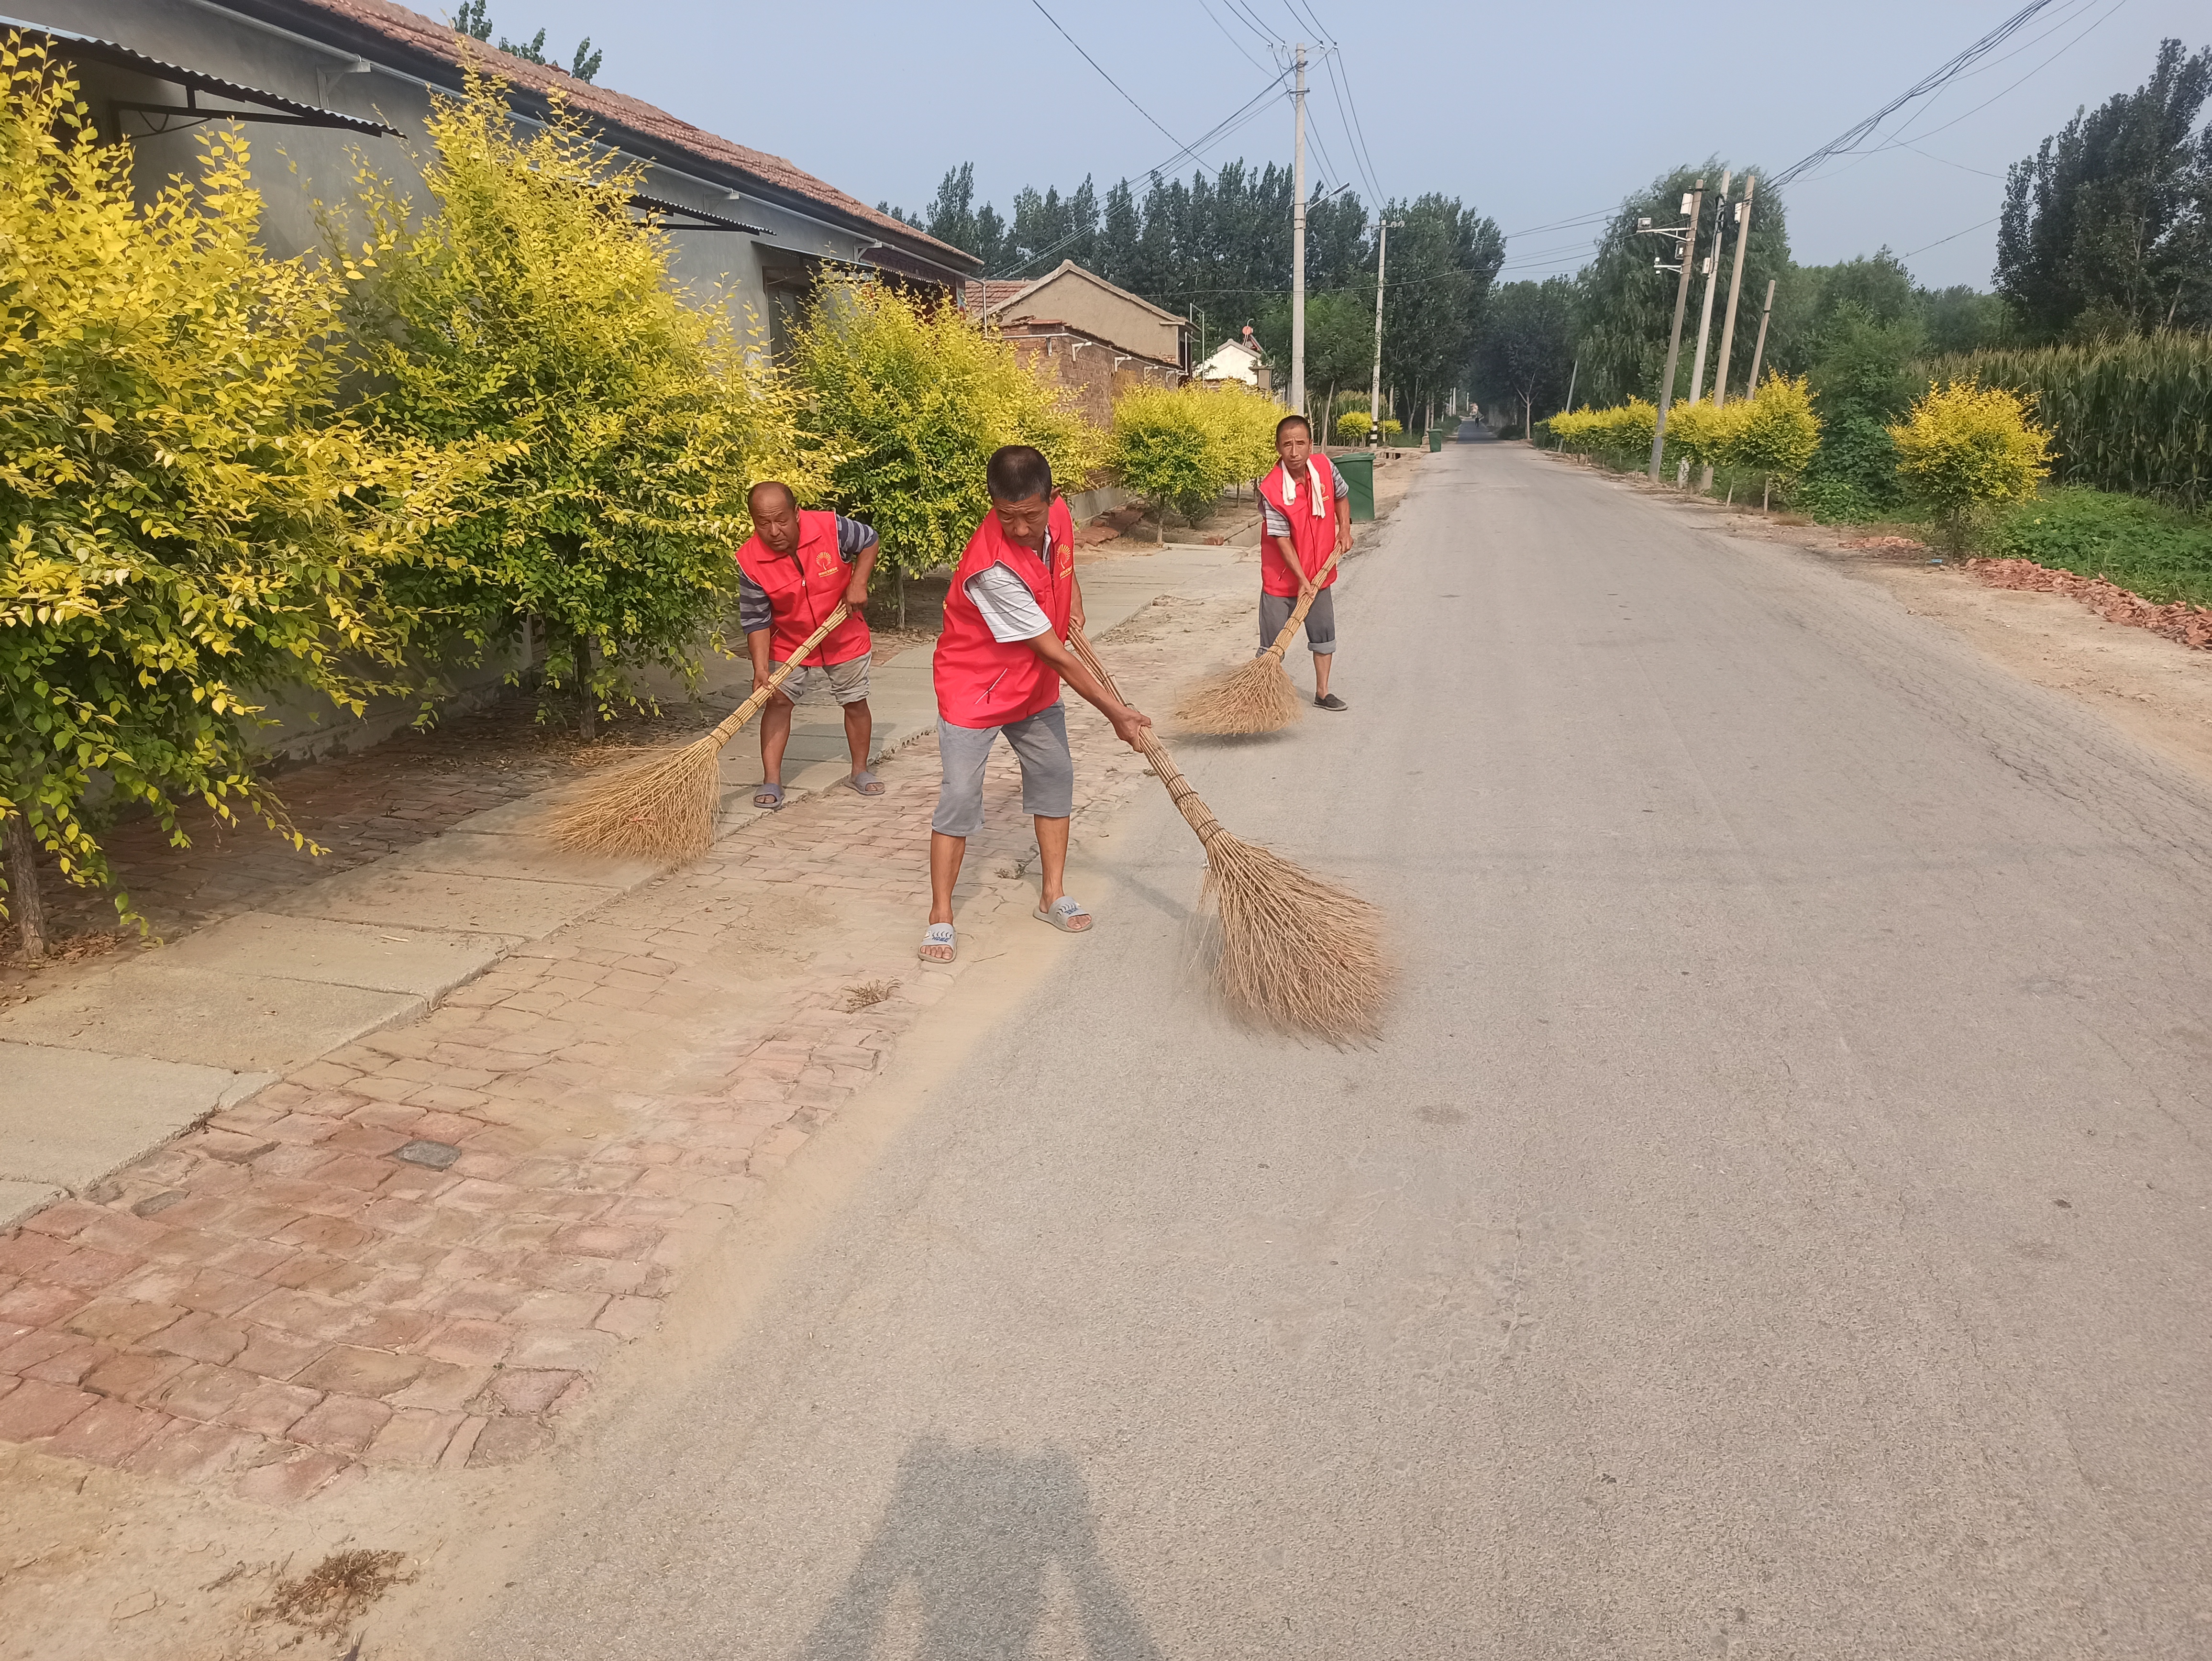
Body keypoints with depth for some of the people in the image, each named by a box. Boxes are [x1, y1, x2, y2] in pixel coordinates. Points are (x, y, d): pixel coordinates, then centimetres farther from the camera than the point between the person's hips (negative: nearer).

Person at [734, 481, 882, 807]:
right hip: (789, 645, 0)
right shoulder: (749, 561, -23)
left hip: (845, 640, 1)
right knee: (777, 701, -9)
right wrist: (761, 667, -26)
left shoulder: (832, 527, -25)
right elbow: (757, 620, -17)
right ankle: (772, 781, -1)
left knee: (856, 703, 10)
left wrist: (858, 583, -17)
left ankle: (860, 770, 30)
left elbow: (869, 542, -4)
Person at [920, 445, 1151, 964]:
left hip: (1034, 684, 7)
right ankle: (941, 916, 4)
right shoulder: (993, 568, -35)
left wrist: (1073, 600, 2)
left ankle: (1053, 896, 21)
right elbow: (1054, 652, -29)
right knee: (960, 794, -8)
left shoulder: (1058, 514, -15)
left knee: (1055, 773, 9)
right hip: (974, 687, -7)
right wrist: (1115, 712, -24)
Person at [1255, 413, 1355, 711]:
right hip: (1282, 578, -5)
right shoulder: (1271, 489, -23)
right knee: (1272, 646, 2)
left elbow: (1342, 496, 14)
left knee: (1325, 635, 14)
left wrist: (1345, 530, 1)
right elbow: (1281, 539, -20)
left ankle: (1322, 693, 30)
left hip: (1319, 573, 5)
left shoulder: (1325, 468, -9)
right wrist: (1302, 580, -21)